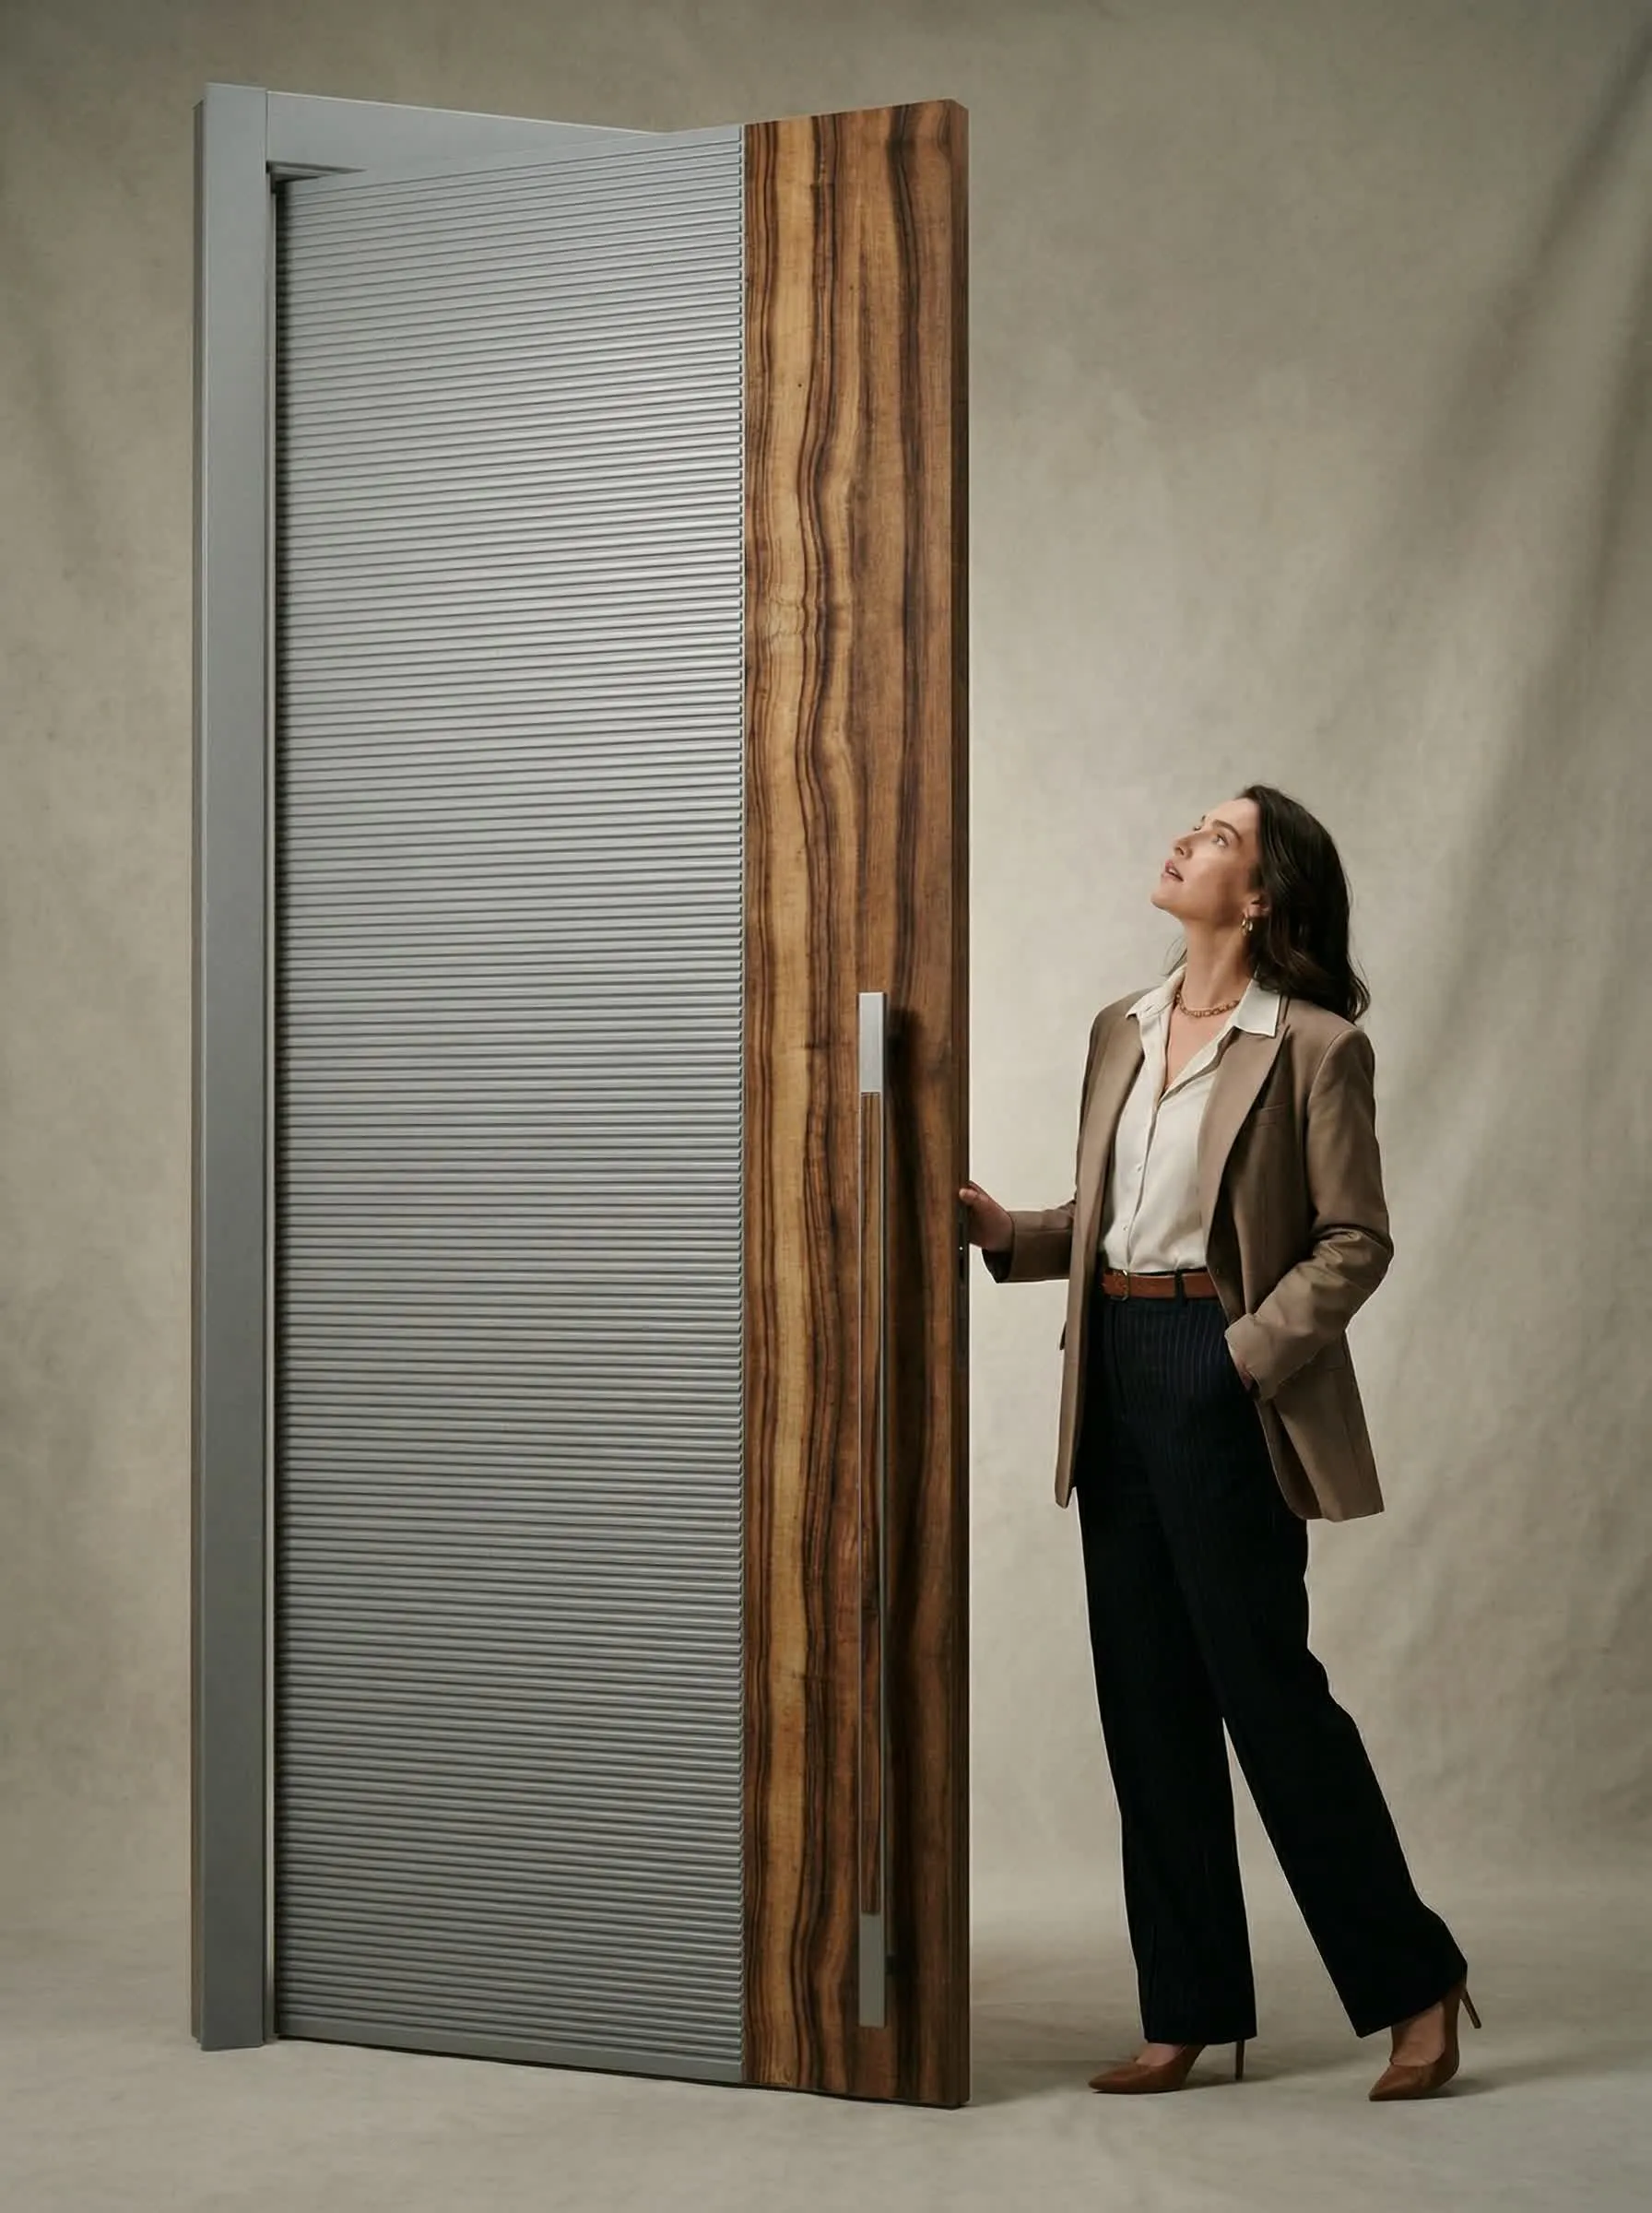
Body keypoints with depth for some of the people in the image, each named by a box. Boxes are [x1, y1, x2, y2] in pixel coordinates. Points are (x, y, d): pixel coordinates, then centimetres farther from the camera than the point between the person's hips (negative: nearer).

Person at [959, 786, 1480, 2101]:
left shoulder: (1313, 1046, -7)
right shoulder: (1123, 1032, 13)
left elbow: (1355, 1241, -8)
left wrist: (1253, 1349, -17)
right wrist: (1008, 1233, 1)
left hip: (1224, 1386, -7)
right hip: (1119, 1378, 7)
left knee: (1265, 1684, -3)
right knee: (1148, 1700, 9)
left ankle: (1412, 1983, 13)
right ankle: (1189, 2014, 18)